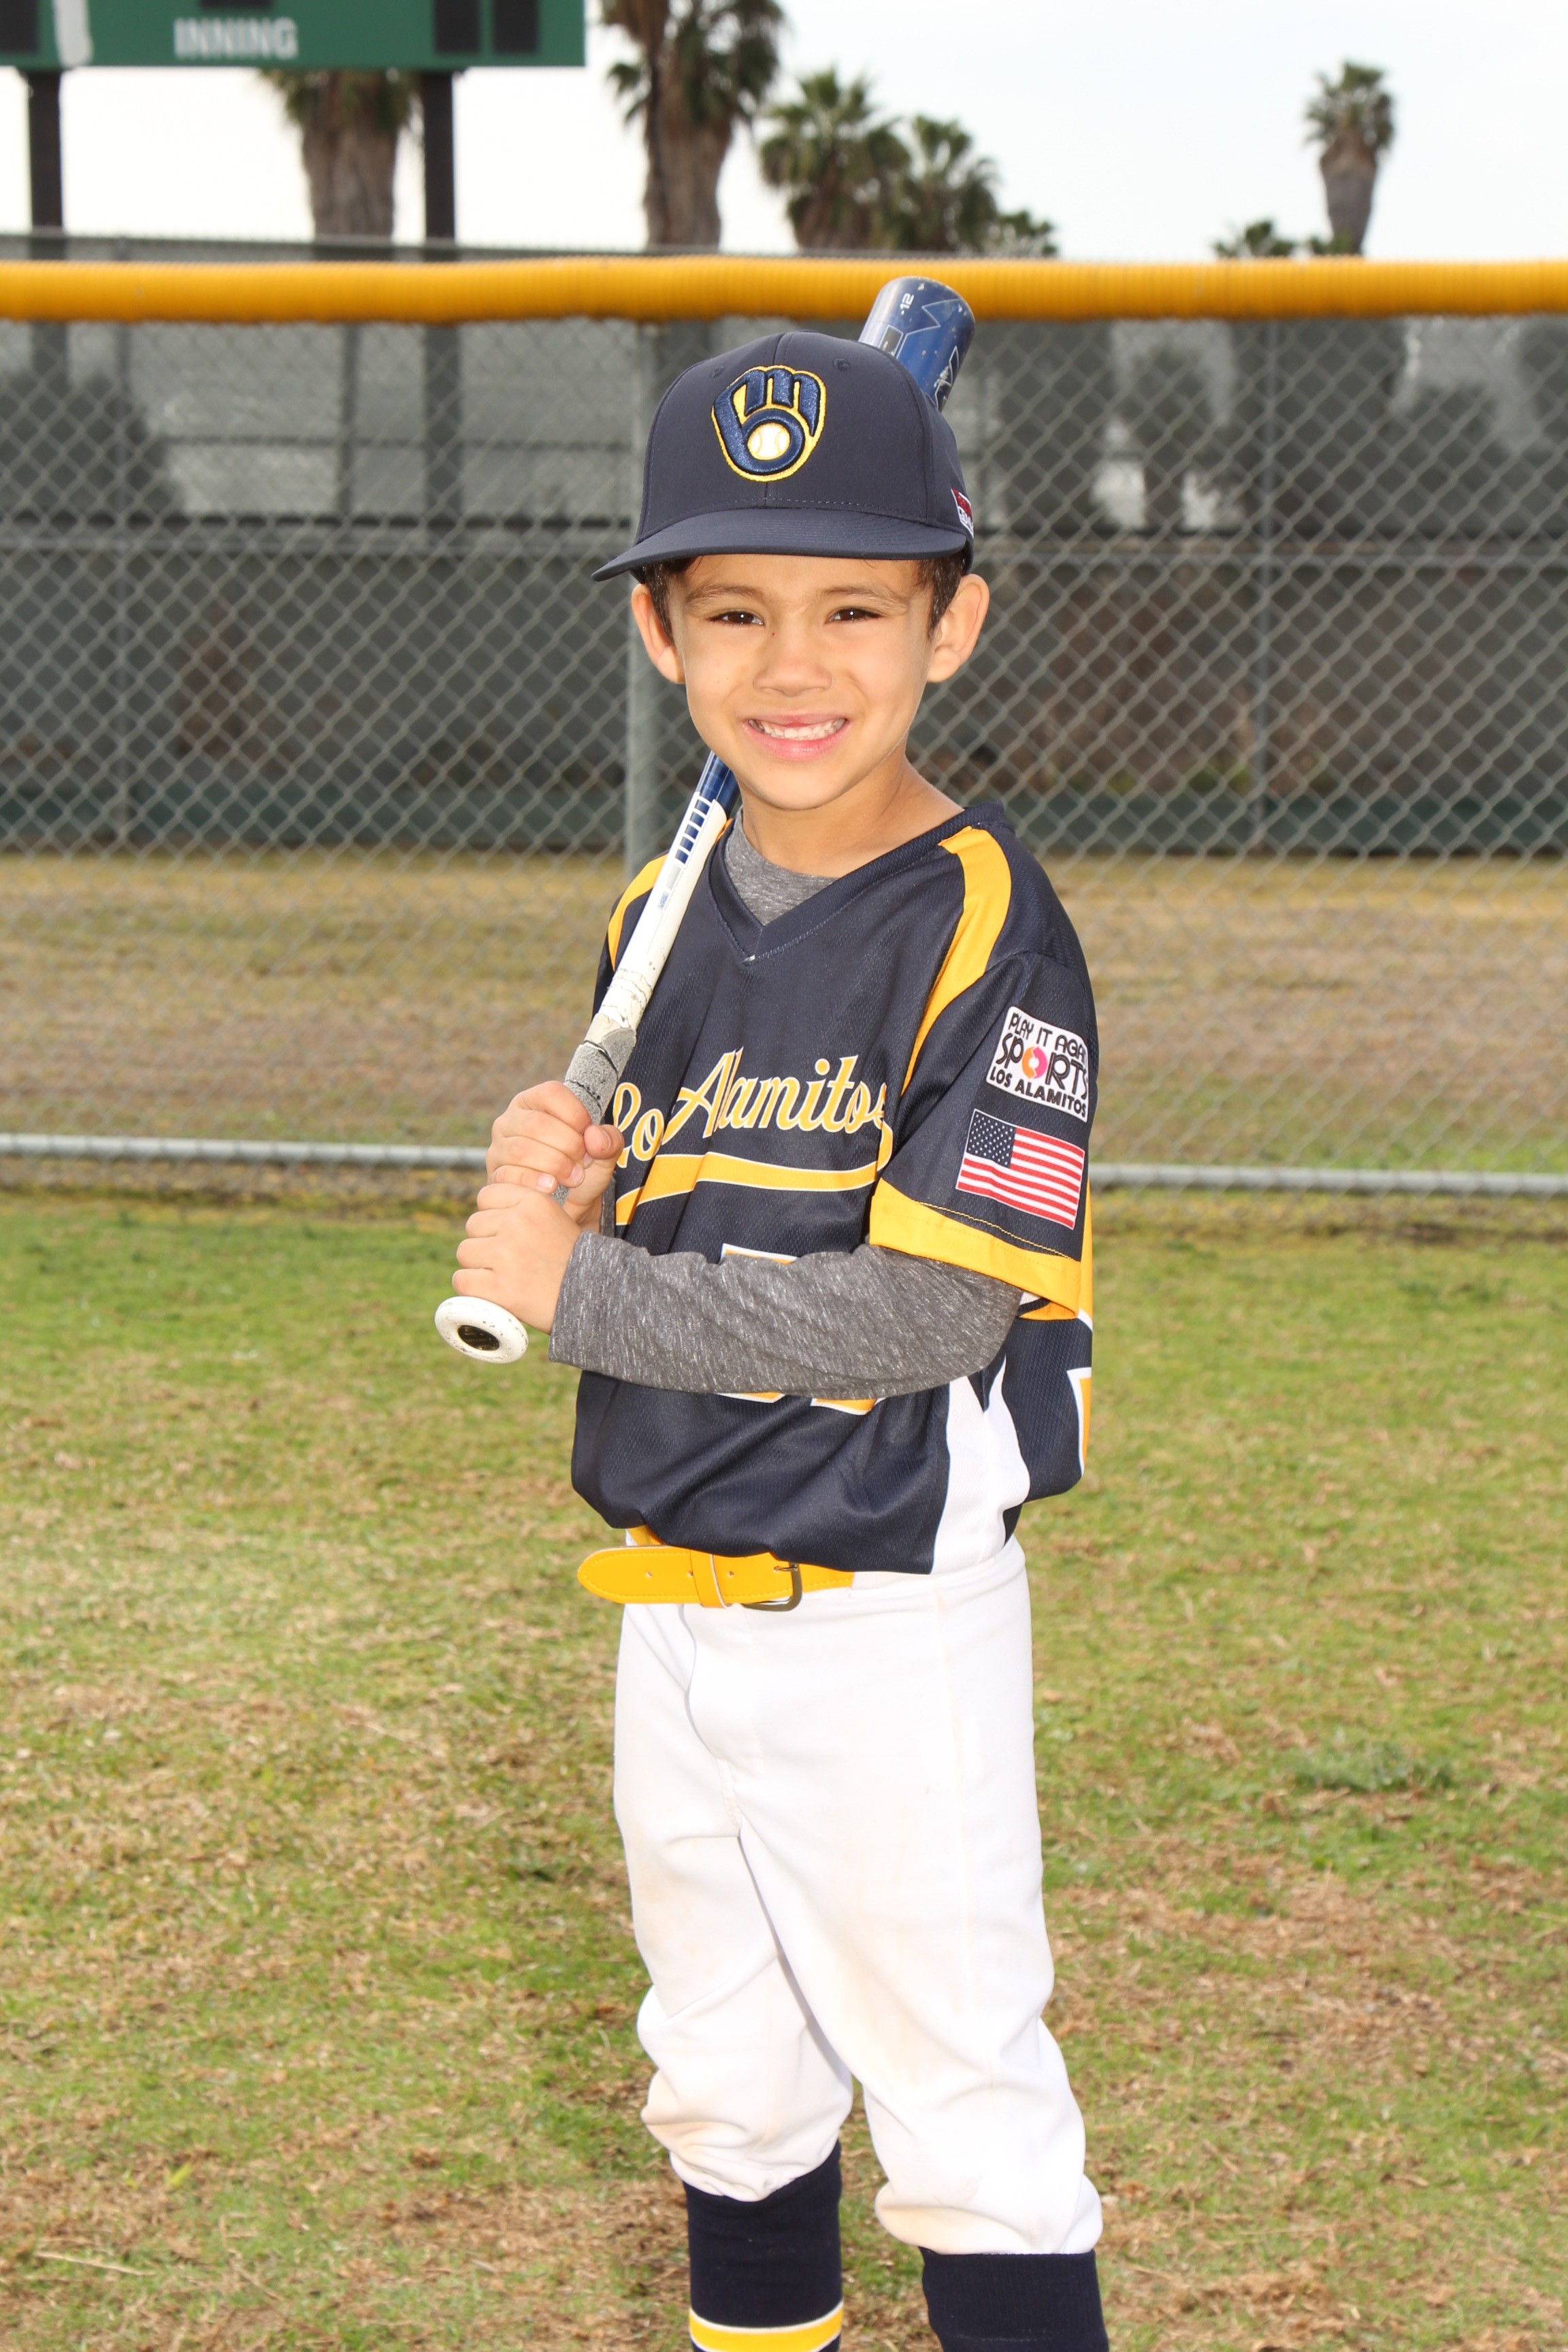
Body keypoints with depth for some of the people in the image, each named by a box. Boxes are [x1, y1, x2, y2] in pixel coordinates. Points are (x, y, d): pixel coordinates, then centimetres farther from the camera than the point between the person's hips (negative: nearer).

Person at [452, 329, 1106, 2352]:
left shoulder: (988, 920, -15)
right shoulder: (659, 924, 5)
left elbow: (935, 1307, -23)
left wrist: (573, 1286, -20)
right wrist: (554, 1185, -11)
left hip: (895, 1612, -7)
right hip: (671, 1606, 7)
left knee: (964, 2106, -1)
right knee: (727, 2086, 20)